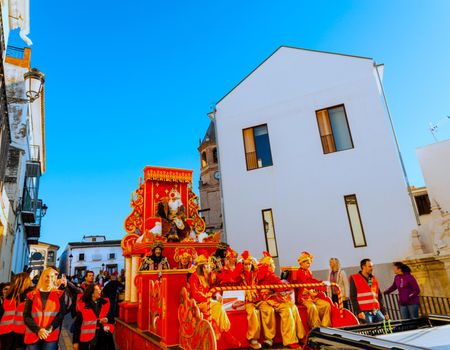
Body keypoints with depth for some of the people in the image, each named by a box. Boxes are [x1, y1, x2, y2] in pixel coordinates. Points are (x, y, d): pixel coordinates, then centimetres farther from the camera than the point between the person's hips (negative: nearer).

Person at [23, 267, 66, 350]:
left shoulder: (59, 294, 6)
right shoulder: (32, 295, 7)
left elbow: (61, 314, 0)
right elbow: (26, 316, 1)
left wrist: (49, 329, -13)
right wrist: (38, 329, -12)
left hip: (51, 335, -1)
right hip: (33, 335, 1)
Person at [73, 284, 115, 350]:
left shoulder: (105, 303, 3)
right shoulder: (83, 306, -5)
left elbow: (112, 319, 8)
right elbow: (77, 324, -4)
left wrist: (107, 319, -13)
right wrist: (76, 341, -5)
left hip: (104, 337, 2)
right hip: (88, 338, -2)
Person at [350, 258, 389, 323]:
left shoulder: (373, 279, 18)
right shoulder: (354, 279, 0)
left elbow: (379, 297, 21)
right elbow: (353, 297, -7)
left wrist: (384, 312, 16)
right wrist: (358, 311, -16)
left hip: (377, 311, 6)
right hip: (365, 312, -6)